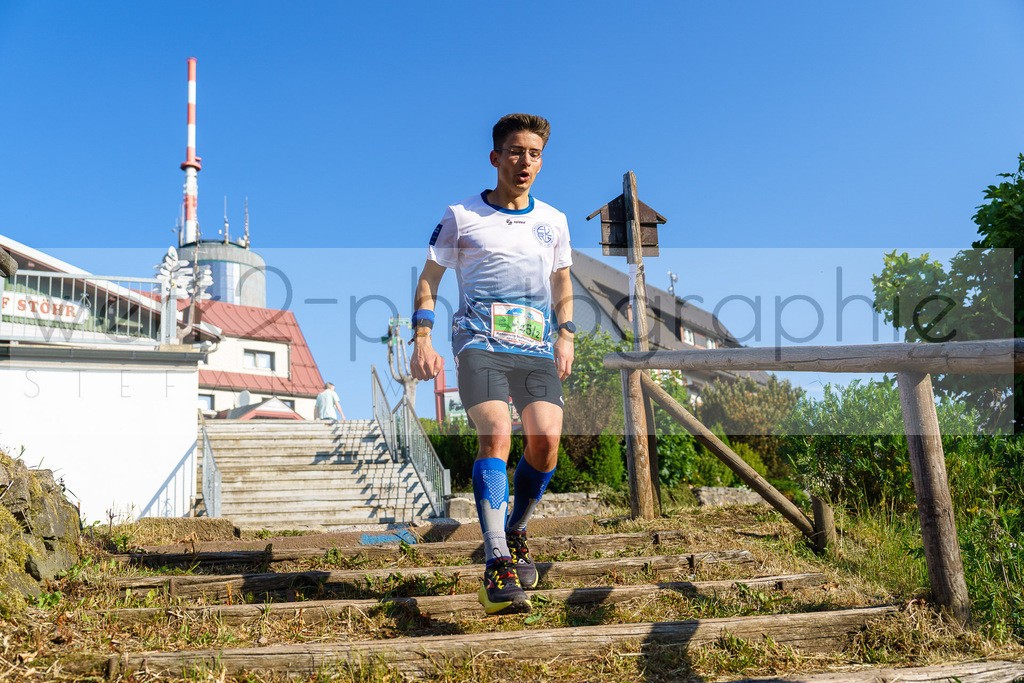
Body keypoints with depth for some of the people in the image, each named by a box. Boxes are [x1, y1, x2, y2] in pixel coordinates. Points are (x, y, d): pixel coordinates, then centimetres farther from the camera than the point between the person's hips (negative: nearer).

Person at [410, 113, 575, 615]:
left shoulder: (553, 222, 17)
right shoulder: (461, 216, 6)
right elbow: (429, 277, 9)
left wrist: (565, 336, 14)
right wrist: (422, 340, -2)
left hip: (536, 348, 3)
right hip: (479, 343, -3)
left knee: (546, 439, -14)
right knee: (495, 436, -23)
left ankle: (515, 533, 13)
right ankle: (497, 565, -27)